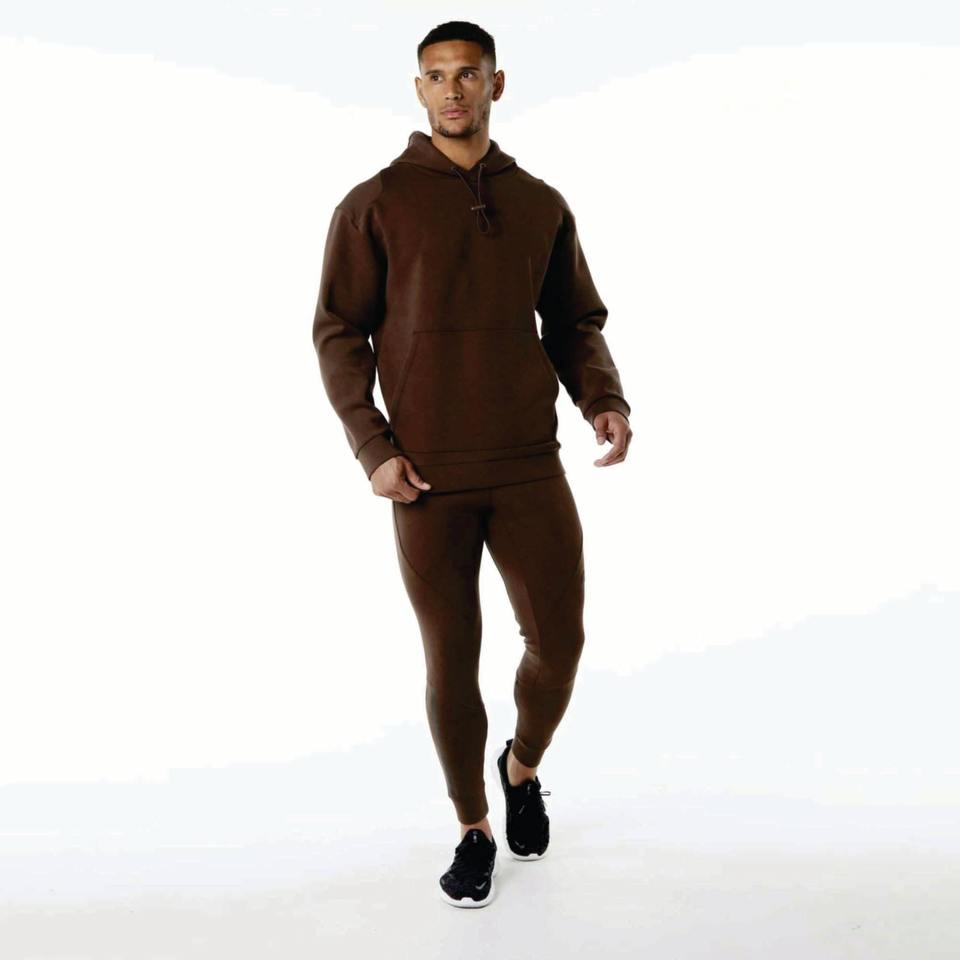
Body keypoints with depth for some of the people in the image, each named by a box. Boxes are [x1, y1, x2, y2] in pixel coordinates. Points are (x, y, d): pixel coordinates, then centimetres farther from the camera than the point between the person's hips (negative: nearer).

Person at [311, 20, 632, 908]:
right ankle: (474, 832, 26)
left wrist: (606, 400, -4)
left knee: (558, 647, 4)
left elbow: (577, 322, 15)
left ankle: (523, 768, 37)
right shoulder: (375, 205, 2)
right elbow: (338, 334, 1)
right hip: (427, 480, -2)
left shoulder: (543, 205, 10)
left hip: (530, 468, 2)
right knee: (451, 661, 6)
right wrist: (372, 450, -9)